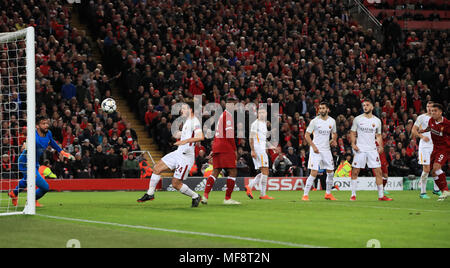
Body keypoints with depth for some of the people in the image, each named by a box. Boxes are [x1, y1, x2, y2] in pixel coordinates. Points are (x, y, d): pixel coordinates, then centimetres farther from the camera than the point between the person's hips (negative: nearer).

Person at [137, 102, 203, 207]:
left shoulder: (194, 121, -17)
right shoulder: (187, 121, 14)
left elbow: (201, 137, -33)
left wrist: (185, 141, -38)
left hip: (186, 156, -9)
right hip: (179, 152, 9)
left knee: (176, 184, -7)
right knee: (157, 168, 6)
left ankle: (195, 196, 13)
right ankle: (150, 193, 17)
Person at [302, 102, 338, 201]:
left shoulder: (332, 121, 6)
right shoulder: (315, 121, -7)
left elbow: (334, 133, 22)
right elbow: (307, 135, -5)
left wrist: (334, 140, 0)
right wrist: (313, 146, -15)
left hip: (326, 149, 5)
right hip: (316, 149, -5)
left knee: (331, 172, 8)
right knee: (314, 173, -14)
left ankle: (328, 194, 25)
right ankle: (305, 195, -9)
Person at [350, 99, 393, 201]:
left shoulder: (377, 120, 8)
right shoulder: (357, 119, 3)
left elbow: (378, 135, 16)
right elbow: (353, 133, 8)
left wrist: (380, 146, 0)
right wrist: (353, 144, -8)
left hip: (372, 150, 1)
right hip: (360, 149, -1)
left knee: (378, 172, -3)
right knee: (355, 172, -2)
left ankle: (381, 195, 4)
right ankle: (353, 195, 8)